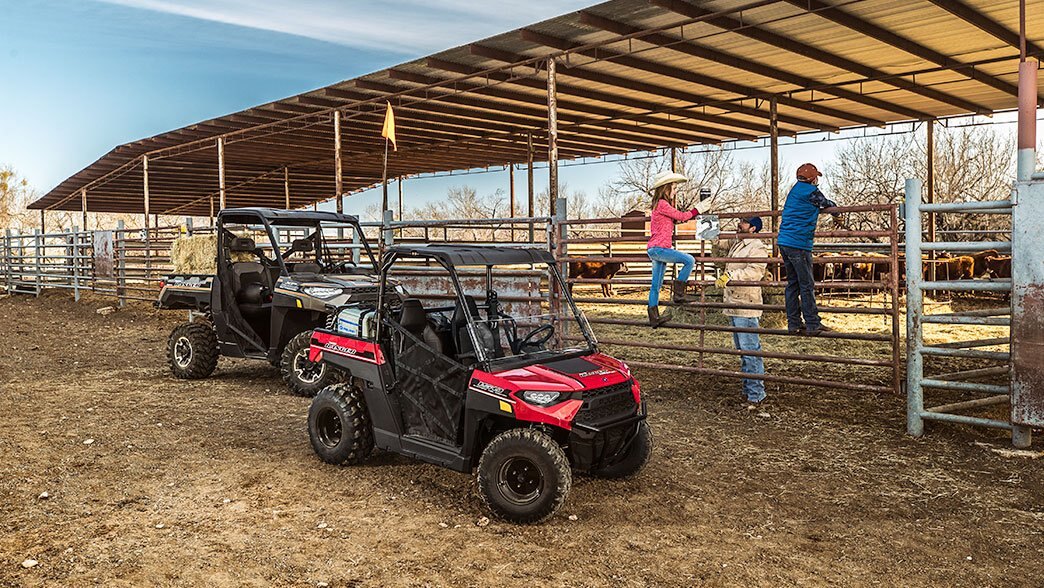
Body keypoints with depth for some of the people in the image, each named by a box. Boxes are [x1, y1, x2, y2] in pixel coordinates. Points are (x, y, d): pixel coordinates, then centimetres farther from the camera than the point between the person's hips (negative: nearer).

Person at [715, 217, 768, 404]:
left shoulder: (758, 248, -9)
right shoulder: (736, 246, 21)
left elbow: (754, 271, -23)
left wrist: (730, 276, -28)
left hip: (746, 306, -10)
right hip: (732, 305, 10)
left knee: (750, 350, -11)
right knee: (742, 350, 15)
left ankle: (756, 393, -8)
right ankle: (747, 387, 24)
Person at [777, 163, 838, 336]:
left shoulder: (794, 190, 19)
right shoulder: (810, 191, -7)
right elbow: (828, 204, 7)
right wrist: (837, 214, 26)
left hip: (784, 242, 9)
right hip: (799, 244, -9)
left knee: (792, 284, 10)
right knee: (807, 285, -5)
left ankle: (794, 324, 12)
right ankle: (813, 325, -3)